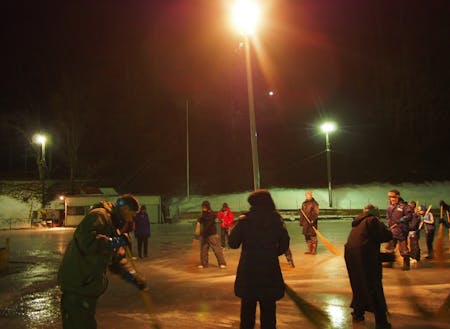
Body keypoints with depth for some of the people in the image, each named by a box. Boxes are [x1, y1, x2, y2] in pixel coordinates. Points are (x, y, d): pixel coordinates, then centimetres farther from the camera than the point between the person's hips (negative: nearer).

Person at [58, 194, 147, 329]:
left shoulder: (114, 225, 17)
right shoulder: (99, 216, -15)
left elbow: (118, 258, 18)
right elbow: (87, 242, -32)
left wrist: (134, 277, 8)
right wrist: (115, 242, -21)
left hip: (89, 285, 10)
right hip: (77, 284, -10)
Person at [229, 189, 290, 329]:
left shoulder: (244, 220, -9)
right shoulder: (276, 220, -3)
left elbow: (233, 243, -4)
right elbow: (284, 245, 5)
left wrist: (237, 225, 9)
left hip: (248, 271, -1)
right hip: (270, 271, 1)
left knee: (247, 309, 14)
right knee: (268, 309, 11)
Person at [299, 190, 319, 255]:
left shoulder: (314, 203, -5)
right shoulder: (304, 203, 14)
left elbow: (316, 213, -11)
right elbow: (302, 213, 19)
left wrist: (313, 220, -19)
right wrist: (301, 221, 15)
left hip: (312, 222, -6)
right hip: (305, 222, 6)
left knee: (313, 236, -5)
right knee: (307, 236, 10)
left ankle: (314, 250, 1)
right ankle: (309, 250, 18)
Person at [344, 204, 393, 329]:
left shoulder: (358, 222, 18)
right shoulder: (373, 220, -4)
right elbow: (387, 236, -9)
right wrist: (382, 226, 10)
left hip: (350, 253, 7)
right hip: (365, 255, -7)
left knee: (358, 285, 22)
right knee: (374, 288, 0)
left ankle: (358, 313, 31)